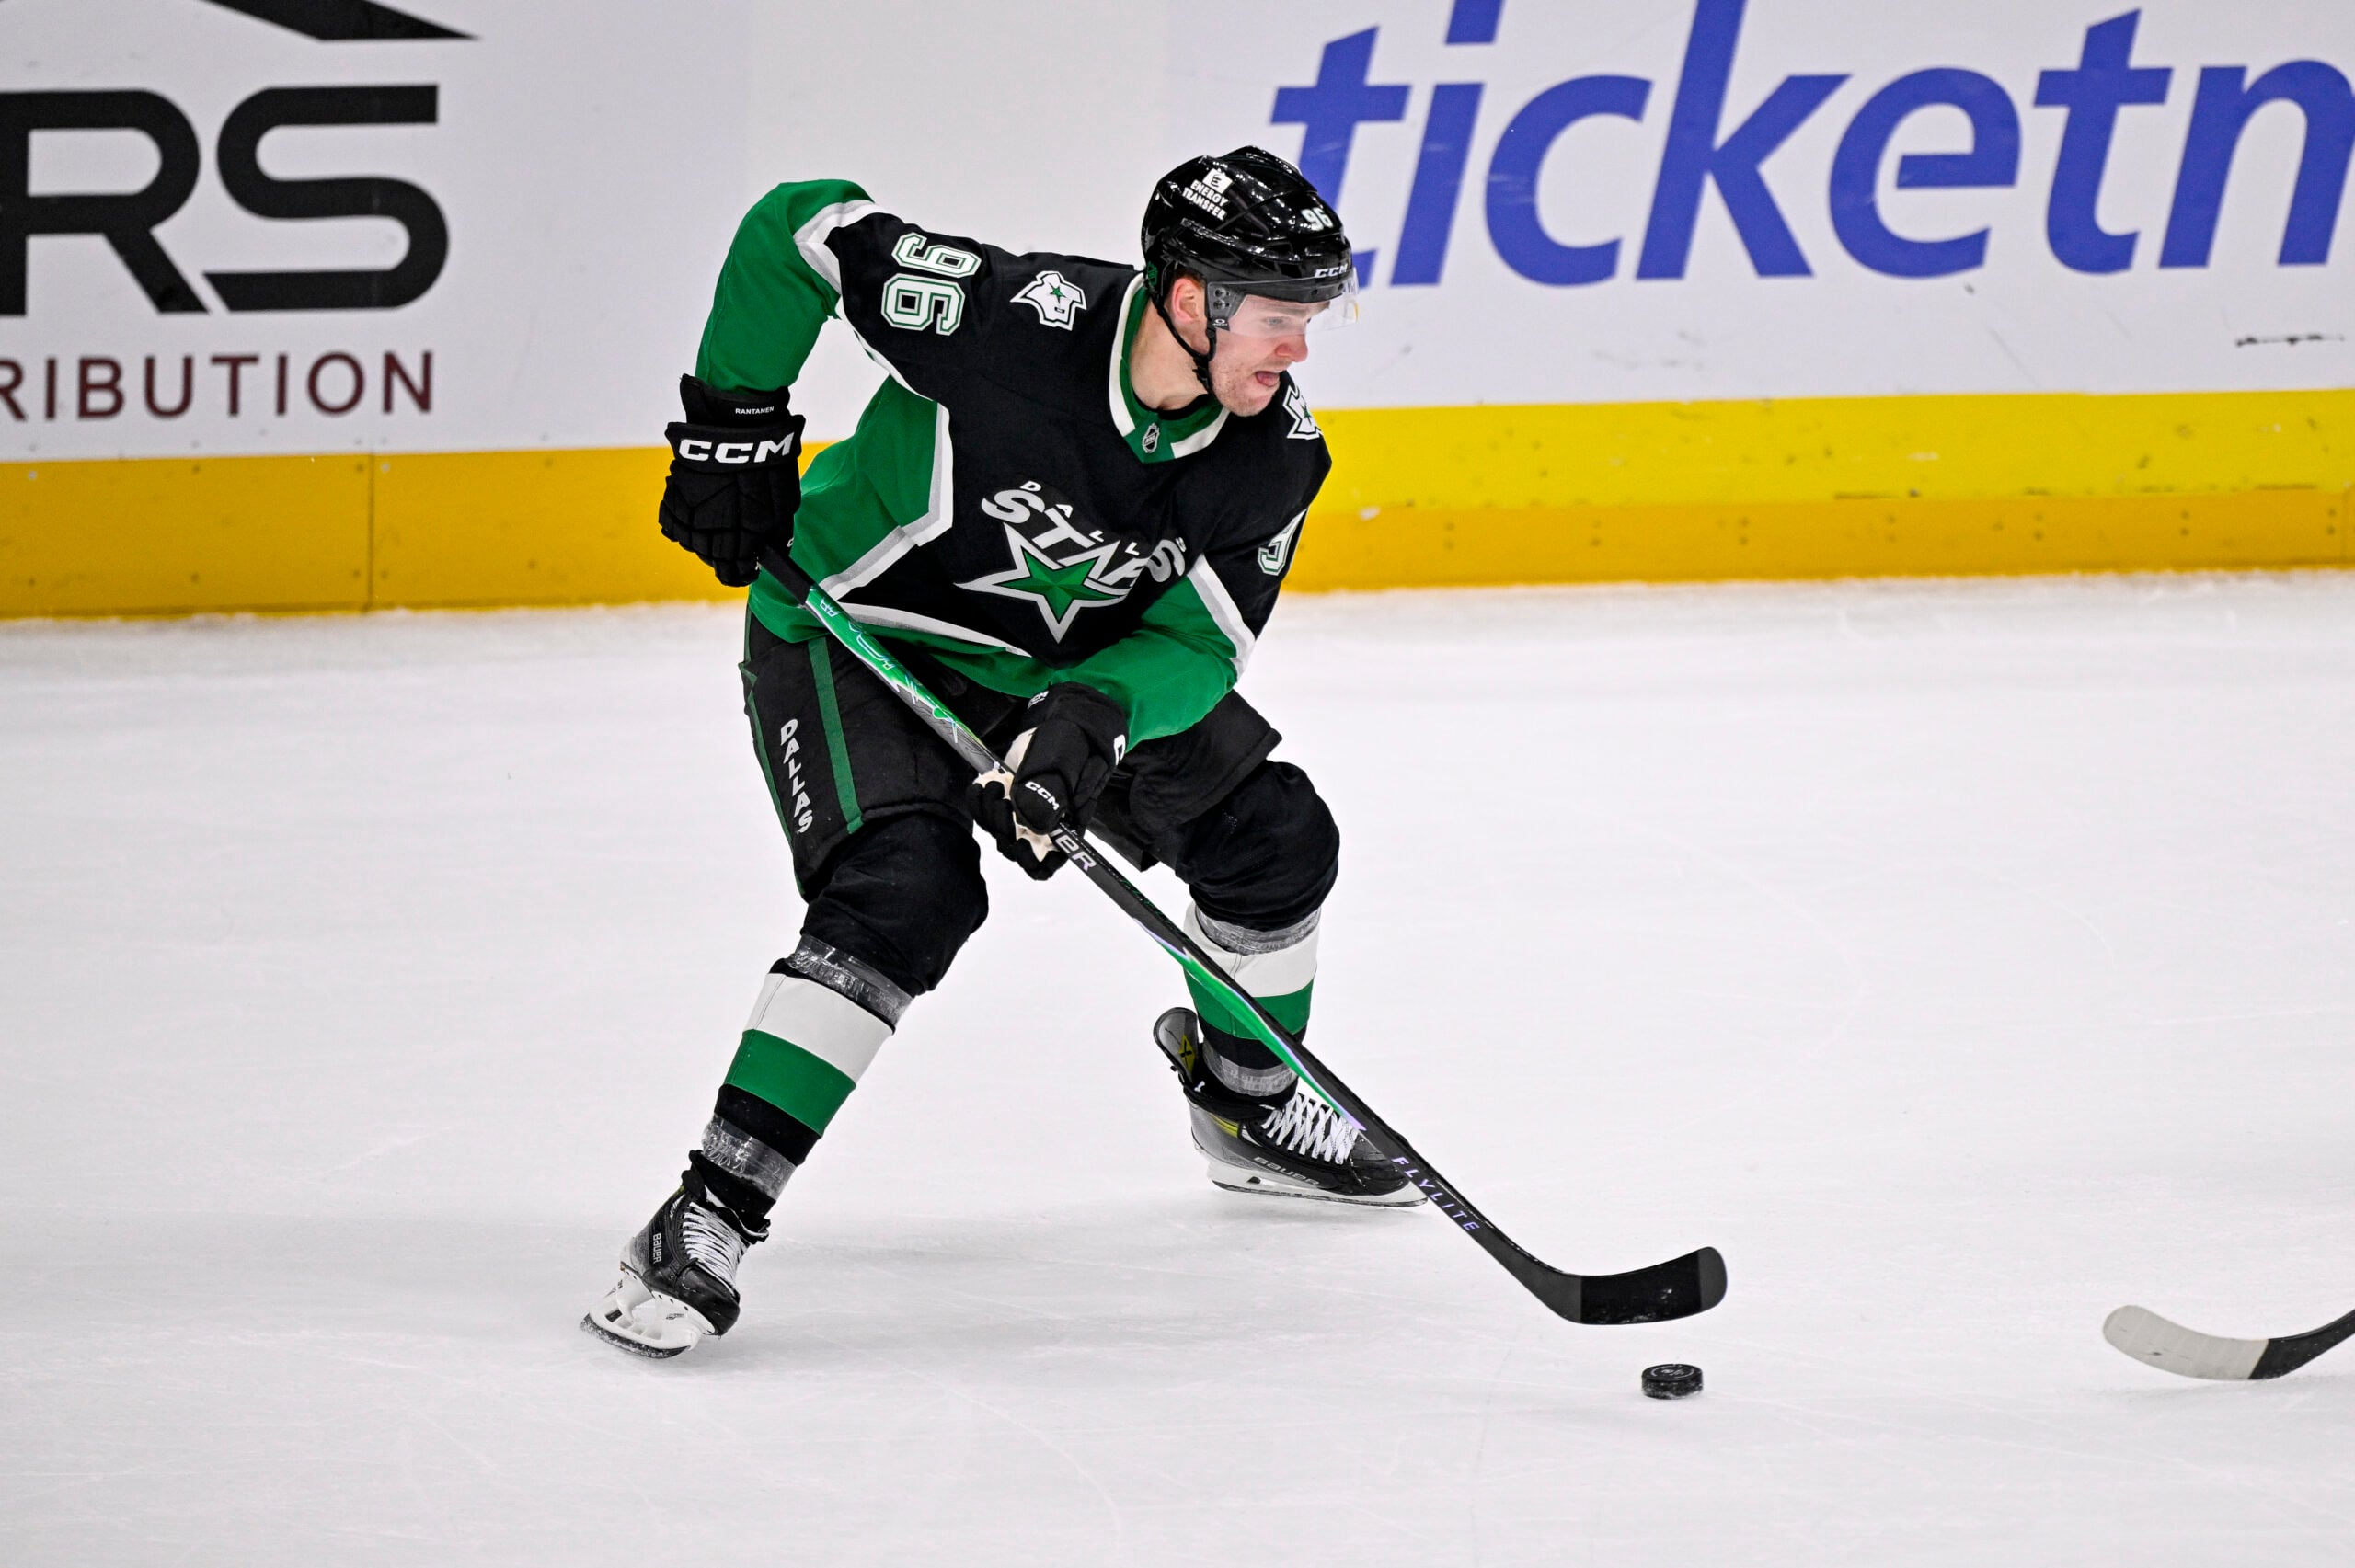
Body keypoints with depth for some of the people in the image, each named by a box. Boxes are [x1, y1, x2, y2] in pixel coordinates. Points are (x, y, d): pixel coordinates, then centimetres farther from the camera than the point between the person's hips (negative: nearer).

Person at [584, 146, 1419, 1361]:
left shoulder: (1276, 455, -16)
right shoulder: (1017, 319, -34)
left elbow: (1197, 645, -12)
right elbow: (799, 229, -23)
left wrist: (1091, 713, -33)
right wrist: (734, 426, -19)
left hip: (1071, 661, 7)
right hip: (851, 626, -7)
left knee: (1272, 837, 8)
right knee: (906, 893, -28)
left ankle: (1248, 1104, 37)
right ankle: (708, 1218, -27)